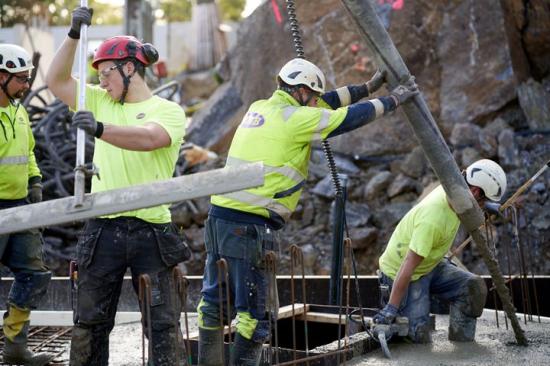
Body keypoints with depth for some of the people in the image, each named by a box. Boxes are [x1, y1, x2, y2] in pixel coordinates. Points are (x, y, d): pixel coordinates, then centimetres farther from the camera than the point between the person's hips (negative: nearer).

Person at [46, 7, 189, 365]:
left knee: (163, 323, -1)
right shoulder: (101, 101, 15)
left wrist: (100, 129, -36)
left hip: (151, 230, -4)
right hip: (103, 230, 4)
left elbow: (147, 138, -21)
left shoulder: (168, 111, -1)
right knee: (90, 322, 8)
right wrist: (74, 35, 4)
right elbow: (57, 81, 14)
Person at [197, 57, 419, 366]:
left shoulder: (260, 108, 16)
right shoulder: (295, 119, -8)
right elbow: (351, 117, -1)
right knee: (253, 313, -2)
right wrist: (393, 100, 15)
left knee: (214, 303, 14)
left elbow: (325, 104, 24)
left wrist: (368, 88, 30)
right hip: (249, 227, -9)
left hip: (220, 215, 9)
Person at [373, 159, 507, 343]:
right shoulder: (433, 219, -34)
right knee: (419, 335, -17)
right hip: (397, 273, -9)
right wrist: (391, 308, -35)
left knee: (473, 286, -11)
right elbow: (408, 265, -35)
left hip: (430, 266, 9)